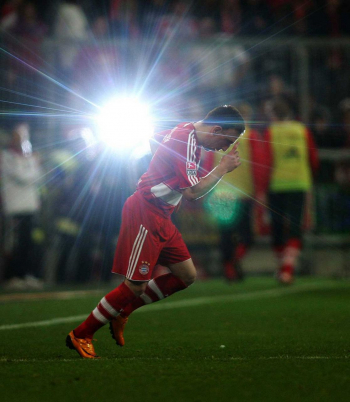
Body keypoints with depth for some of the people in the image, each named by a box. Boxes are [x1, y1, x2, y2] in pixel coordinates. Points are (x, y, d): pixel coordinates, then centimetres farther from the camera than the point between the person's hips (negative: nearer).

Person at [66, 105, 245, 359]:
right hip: (144, 215, -10)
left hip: (161, 218, 10)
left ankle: (122, 311, 15)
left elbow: (154, 141, 29)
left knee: (187, 275, 7)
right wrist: (222, 169, -15)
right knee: (136, 286, -9)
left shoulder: (184, 132, 10)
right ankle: (81, 335, 3)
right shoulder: (186, 143, -21)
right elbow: (192, 192, -24)